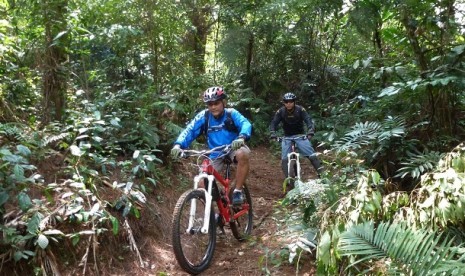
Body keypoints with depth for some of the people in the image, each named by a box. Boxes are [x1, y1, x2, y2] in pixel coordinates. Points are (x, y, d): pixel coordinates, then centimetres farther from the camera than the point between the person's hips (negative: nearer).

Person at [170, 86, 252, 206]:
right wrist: (178, 145, -42)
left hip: (234, 148, -2)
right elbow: (189, 130, -23)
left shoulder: (231, 113, -16)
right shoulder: (203, 116, -13)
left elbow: (246, 124, -32)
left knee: (243, 154, -37)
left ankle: (238, 191, -20)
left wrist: (241, 138, -55)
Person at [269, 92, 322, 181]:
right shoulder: (280, 111, -10)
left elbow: (308, 120, -20)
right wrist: (272, 133, -29)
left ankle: (321, 173, -5)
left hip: (300, 135, -1)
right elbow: (274, 123, -12)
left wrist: (310, 131, -38)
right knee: (285, 158, -9)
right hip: (287, 137, 2)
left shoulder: (300, 110, -14)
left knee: (311, 155, -13)